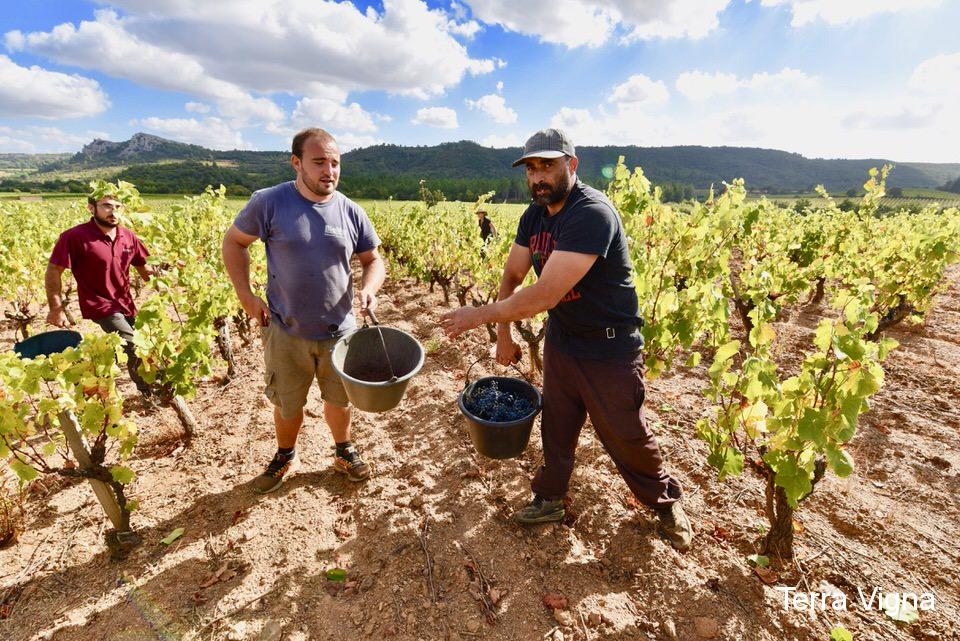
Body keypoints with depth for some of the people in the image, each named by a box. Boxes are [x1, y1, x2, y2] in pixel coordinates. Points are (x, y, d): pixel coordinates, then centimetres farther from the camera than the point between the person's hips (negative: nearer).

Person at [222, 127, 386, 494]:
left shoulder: (351, 212, -4)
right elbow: (233, 243, 3)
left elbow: (374, 260, 5)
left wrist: (369, 289, -16)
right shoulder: (268, 202, -10)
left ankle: (344, 451, 44)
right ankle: (285, 456, 45)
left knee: (339, 399, 18)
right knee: (287, 404, 18)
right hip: (285, 331, -1)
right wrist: (245, 296, -6)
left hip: (339, 331, 2)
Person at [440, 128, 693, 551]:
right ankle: (550, 499, 41)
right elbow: (510, 276, 7)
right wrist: (503, 334, 2)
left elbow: (545, 295, -34)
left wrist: (480, 315, -26)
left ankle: (666, 503, 40)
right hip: (560, 341, 7)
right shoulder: (534, 215, 1)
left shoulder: (592, 213, -27)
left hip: (609, 349, -6)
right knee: (556, 427, 18)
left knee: (627, 438, 10)